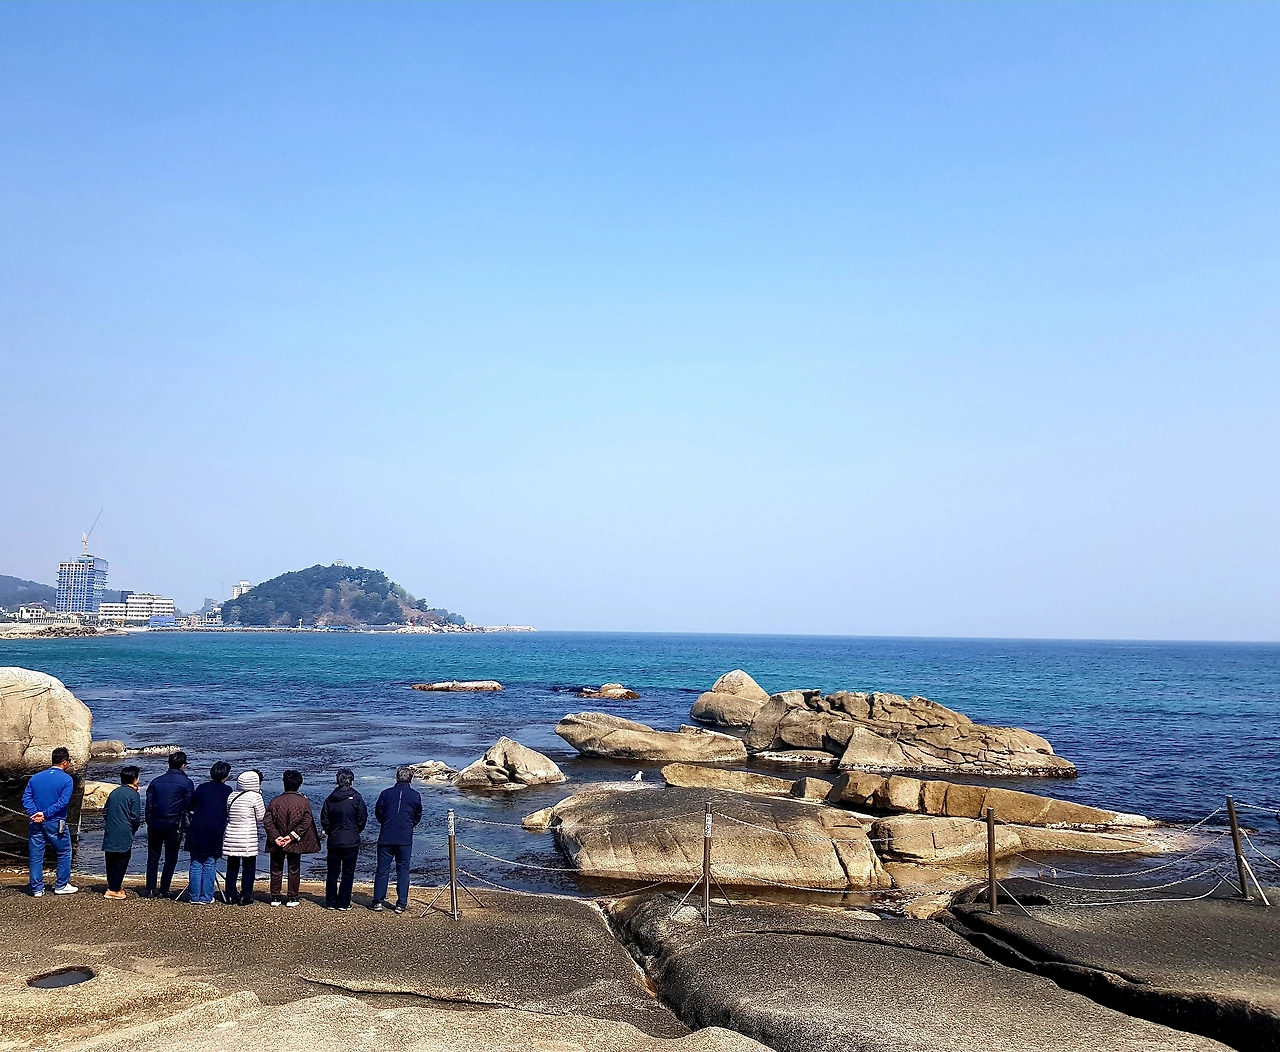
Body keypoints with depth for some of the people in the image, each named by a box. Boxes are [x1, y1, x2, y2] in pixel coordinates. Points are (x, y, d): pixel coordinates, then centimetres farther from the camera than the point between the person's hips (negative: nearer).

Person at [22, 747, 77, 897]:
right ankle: (61, 886, 16)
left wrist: (34, 814, -11)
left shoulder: (35, 778, 7)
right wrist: (45, 814, -14)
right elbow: (63, 801, -18)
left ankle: (37, 888, 15)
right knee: (64, 854, 12)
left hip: (36, 823, 4)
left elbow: (26, 798, -2)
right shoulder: (66, 779, -7)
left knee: (35, 856, 11)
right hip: (55, 823, -4)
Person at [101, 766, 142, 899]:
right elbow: (136, 817, -10)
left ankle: (112, 885, 23)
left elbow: (105, 812, 15)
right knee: (121, 861, 0)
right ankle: (114, 889, -1)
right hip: (124, 835, -6)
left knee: (111, 861, 15)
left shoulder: (114, 792, 11)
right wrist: (133, 830, 8)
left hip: (110, 833, 6)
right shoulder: (133, 794, -8)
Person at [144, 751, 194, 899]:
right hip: (174, 825, -3)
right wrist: (185, 826, 4)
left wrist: (149, 823, 13)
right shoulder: (186, 783, -4)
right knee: (170, 859, 7)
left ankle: (150, 889, 9)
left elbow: (149, 804, 8)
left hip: (155, 824, 3)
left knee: (153, 857, 12)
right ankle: (164, 890, 7)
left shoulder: (156, 781, 8)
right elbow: (189, 807, -5)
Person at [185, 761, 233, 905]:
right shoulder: (227, 790, 0)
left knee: (196, 864, 10)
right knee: (210, 864, 4)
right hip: (215, 832, -2)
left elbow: (189, 809, 11)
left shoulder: (201, 788, 6)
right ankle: (206, 897, 5)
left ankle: (195, 896, 13)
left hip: (197, 831, 2)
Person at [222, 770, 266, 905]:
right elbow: (261, 817, -5)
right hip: (248, 838, -5)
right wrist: (263, 806, 9)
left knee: (232, 866, 13)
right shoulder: (255, 796, -10)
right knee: (249, 866, 5)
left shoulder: (232, 796, 7)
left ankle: (231, 896, 16)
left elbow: (227, 814, 14)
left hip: (231, 836, 5)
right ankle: (245, 897, 6)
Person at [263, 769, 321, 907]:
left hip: (277, 843, 1)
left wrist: (276, 837, -11)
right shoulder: (304, 802, -6)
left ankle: (275, 897, 16)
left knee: (276, 870, 12)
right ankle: (292, 898, 11)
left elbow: (267, 822, -8)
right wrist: (292, 836, -14)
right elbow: (306, 822, -14)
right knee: (294, 870, 9)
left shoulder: (275, 802, -1)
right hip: (295, 844, -1)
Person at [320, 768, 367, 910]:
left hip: (334, 841, 3)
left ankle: (330, 902, 14)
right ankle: (343, 903, 4)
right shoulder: (356, 797, -8)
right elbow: (362, 819, -6)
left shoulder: (330, 799, 2)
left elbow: (324, 821, 3)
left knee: (332, 873, 11)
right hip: (351, 841, -3)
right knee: (348, 873, 4)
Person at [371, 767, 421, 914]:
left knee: (382, 870, 9)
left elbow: (378, 813, 6)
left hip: (386, 837, 1)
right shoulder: (415, 795, -1)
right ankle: (401, 904, 6)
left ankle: (378, 901, 12)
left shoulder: (386, 793, 0)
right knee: (403, 871, 6)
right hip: (405, 839, -1)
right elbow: (418, 817, 8)